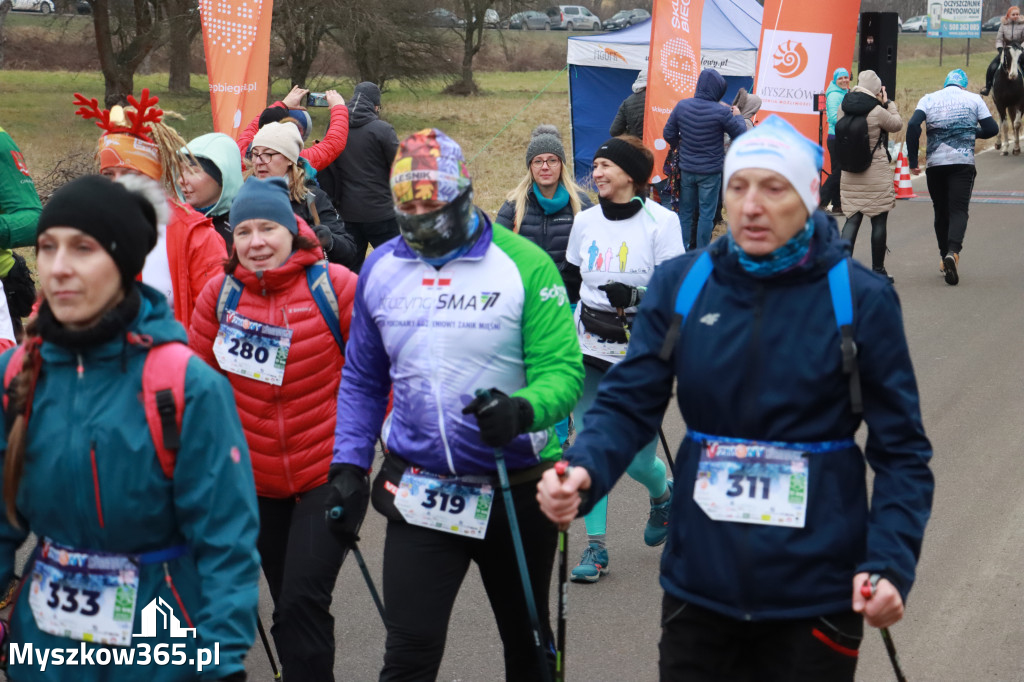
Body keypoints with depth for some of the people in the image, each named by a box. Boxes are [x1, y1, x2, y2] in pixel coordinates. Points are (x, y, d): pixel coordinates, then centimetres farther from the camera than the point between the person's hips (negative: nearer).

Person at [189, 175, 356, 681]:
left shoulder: (335, 285, -12)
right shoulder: (220, 292, -1)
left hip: (328, 472, -4)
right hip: (257, 479, 4)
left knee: (303, 601, -13)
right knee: (286, 606, 15)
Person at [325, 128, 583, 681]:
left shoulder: (524, 265, -12)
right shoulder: (381, 268, 2)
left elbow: (562, 370, -16)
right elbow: (362, 380, 10)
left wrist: (522, 409, -37)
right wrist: (348, 467, 2)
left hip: (518, 489, -2)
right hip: (419, 491, 2)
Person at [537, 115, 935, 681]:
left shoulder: (861, 298, -7)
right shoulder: (679, 284, -1)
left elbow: (901, 449, -4)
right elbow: (629, 403, -2)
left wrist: (890, 565, -17)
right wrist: (583, 471, -23)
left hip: (817, 594, -2)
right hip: (697, 585, 2)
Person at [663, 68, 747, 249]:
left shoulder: (682, 105, -5)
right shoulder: (722, 112, -18)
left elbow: (668, 134, 2)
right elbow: (741, 136, -7)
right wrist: (738, 117, 10)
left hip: (686, 169, 4)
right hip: (711, 171, -4)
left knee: (685, 211, 14)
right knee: (707, 213, 5)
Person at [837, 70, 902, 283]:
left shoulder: (843, 109, -1)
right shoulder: (877, 112, -15)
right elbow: (897, 124, 1)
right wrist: (888, 103, 13)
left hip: (850, 176, 5)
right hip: (877, 176, -5)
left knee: (852, 219, 7)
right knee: (879, 221, 7)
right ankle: (878, 270, 14)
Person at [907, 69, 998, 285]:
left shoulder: (929, 99, 8)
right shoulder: (974, 99, 7)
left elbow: (913, 125, -8)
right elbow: (992, 129, 4)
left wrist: (913, 160, -5)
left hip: (935, 163, 2)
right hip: (963, 162, -2)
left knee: (941, 211, 14)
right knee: (959, 210, -5)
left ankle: (945, 258, 20)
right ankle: (953, 252, -29)